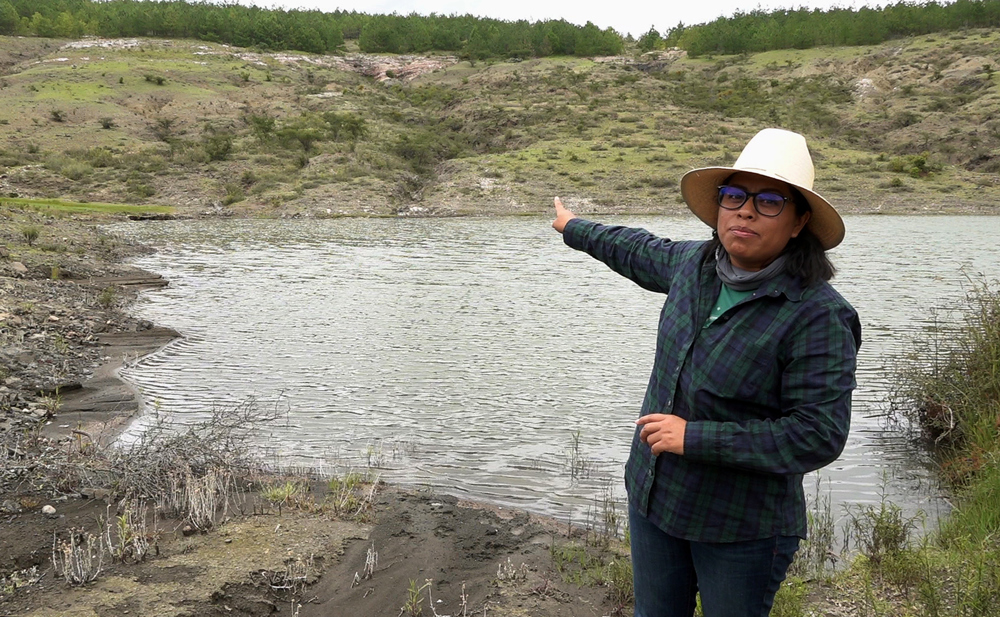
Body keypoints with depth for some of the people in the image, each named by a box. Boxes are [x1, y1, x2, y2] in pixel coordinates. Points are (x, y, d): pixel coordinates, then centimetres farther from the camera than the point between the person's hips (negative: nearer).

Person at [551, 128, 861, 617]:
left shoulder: (817, 316, -23)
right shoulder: (696, 264, -3)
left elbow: (818, 436, -25)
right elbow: (641, 252, 20)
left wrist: (694, 438, -24)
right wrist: (575, 228, 36)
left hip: (741, 526, -6)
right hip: (653, 499, 6)